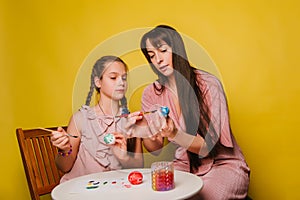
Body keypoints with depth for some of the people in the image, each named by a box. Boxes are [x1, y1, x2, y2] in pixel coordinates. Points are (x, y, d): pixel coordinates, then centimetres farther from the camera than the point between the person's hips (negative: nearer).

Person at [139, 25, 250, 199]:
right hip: (185, 166, 3)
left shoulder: (208, 84, -15)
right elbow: (156, 149, 0)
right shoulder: (151, 94, -1)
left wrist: (174, 134, -34)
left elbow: (207, 147, -16)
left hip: (222, 164, -3)